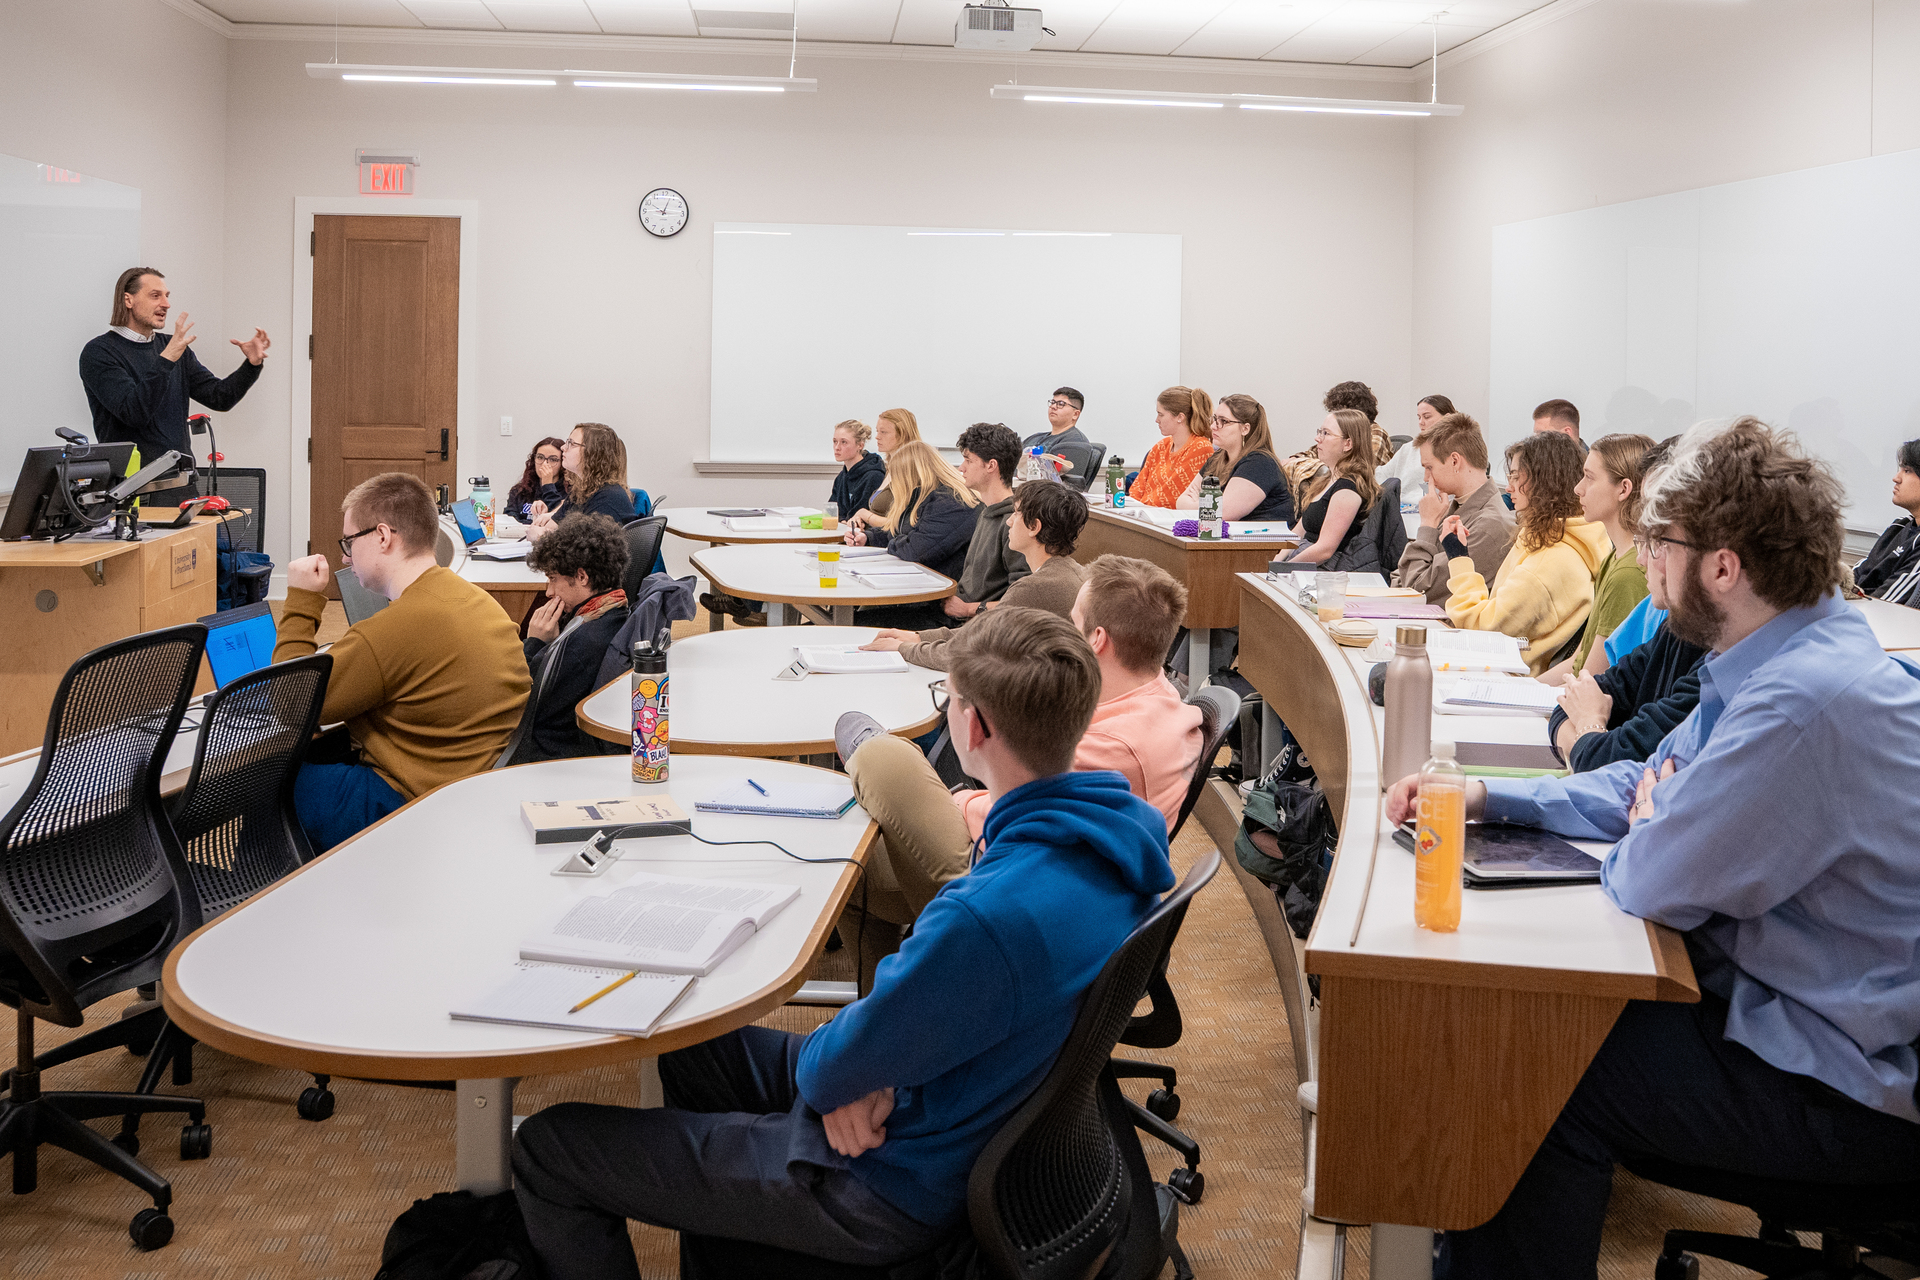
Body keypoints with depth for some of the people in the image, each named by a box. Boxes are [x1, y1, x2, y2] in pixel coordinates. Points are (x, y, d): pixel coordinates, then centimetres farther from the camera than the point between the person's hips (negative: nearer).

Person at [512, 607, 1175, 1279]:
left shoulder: (993, 918, -38)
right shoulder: (1114, 831, -8)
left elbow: (833, 1068, -23)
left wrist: (835, 1072, 0)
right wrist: (866, 1059, -11)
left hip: (895, 1185, -9)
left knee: (543, 1149, 1)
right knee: (690, 1052, 29)